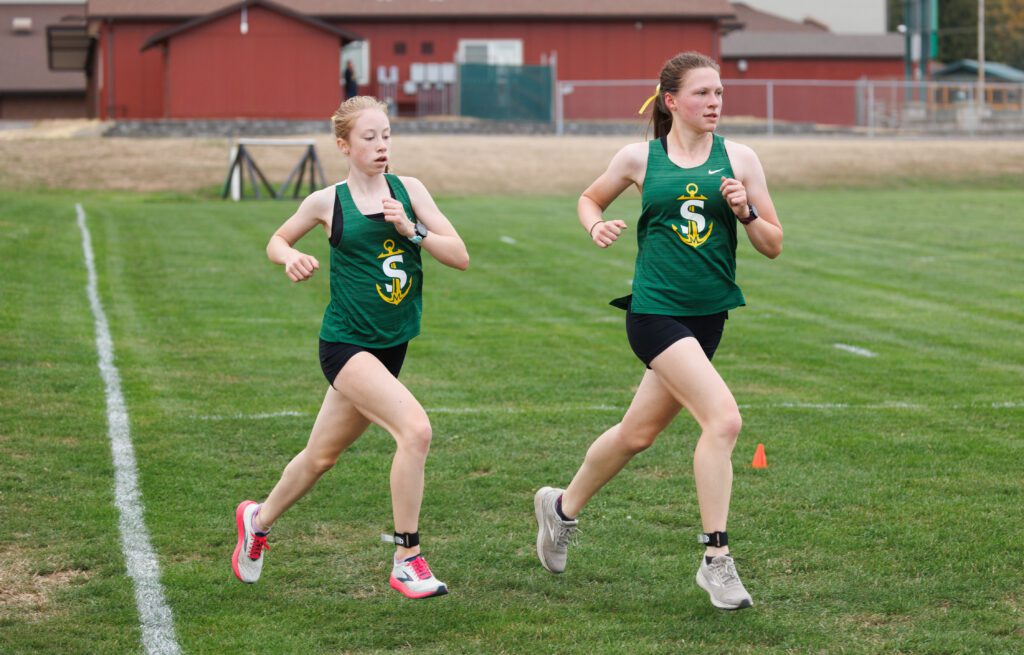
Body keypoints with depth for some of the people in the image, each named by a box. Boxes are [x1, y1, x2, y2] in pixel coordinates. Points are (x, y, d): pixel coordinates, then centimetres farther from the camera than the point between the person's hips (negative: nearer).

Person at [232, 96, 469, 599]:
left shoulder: (408, 190, 3)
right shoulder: (328, 202, -4)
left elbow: (460, 257, -1)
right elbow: (276, 241, 13)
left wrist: (411, 230, -16)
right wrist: (291, 258, -8)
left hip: (390, 347, 5)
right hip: (345, 344, -5)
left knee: (322, 455, 17)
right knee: (416, 429, -24)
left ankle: (259, 520, 44)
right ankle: (407, 562, -16)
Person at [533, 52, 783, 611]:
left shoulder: (739, 160, 4)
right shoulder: (640, 158, 0)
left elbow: (773, 246, 6)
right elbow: (591, 198, 19)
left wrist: (746, 213, -13)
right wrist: (596, 226, -2)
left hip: (709, 314, 4)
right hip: (655, 309, -4)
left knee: (639, 432, 16)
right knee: (723, 417, -21)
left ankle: (562, 507, 41)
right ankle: (715, 560, -12)